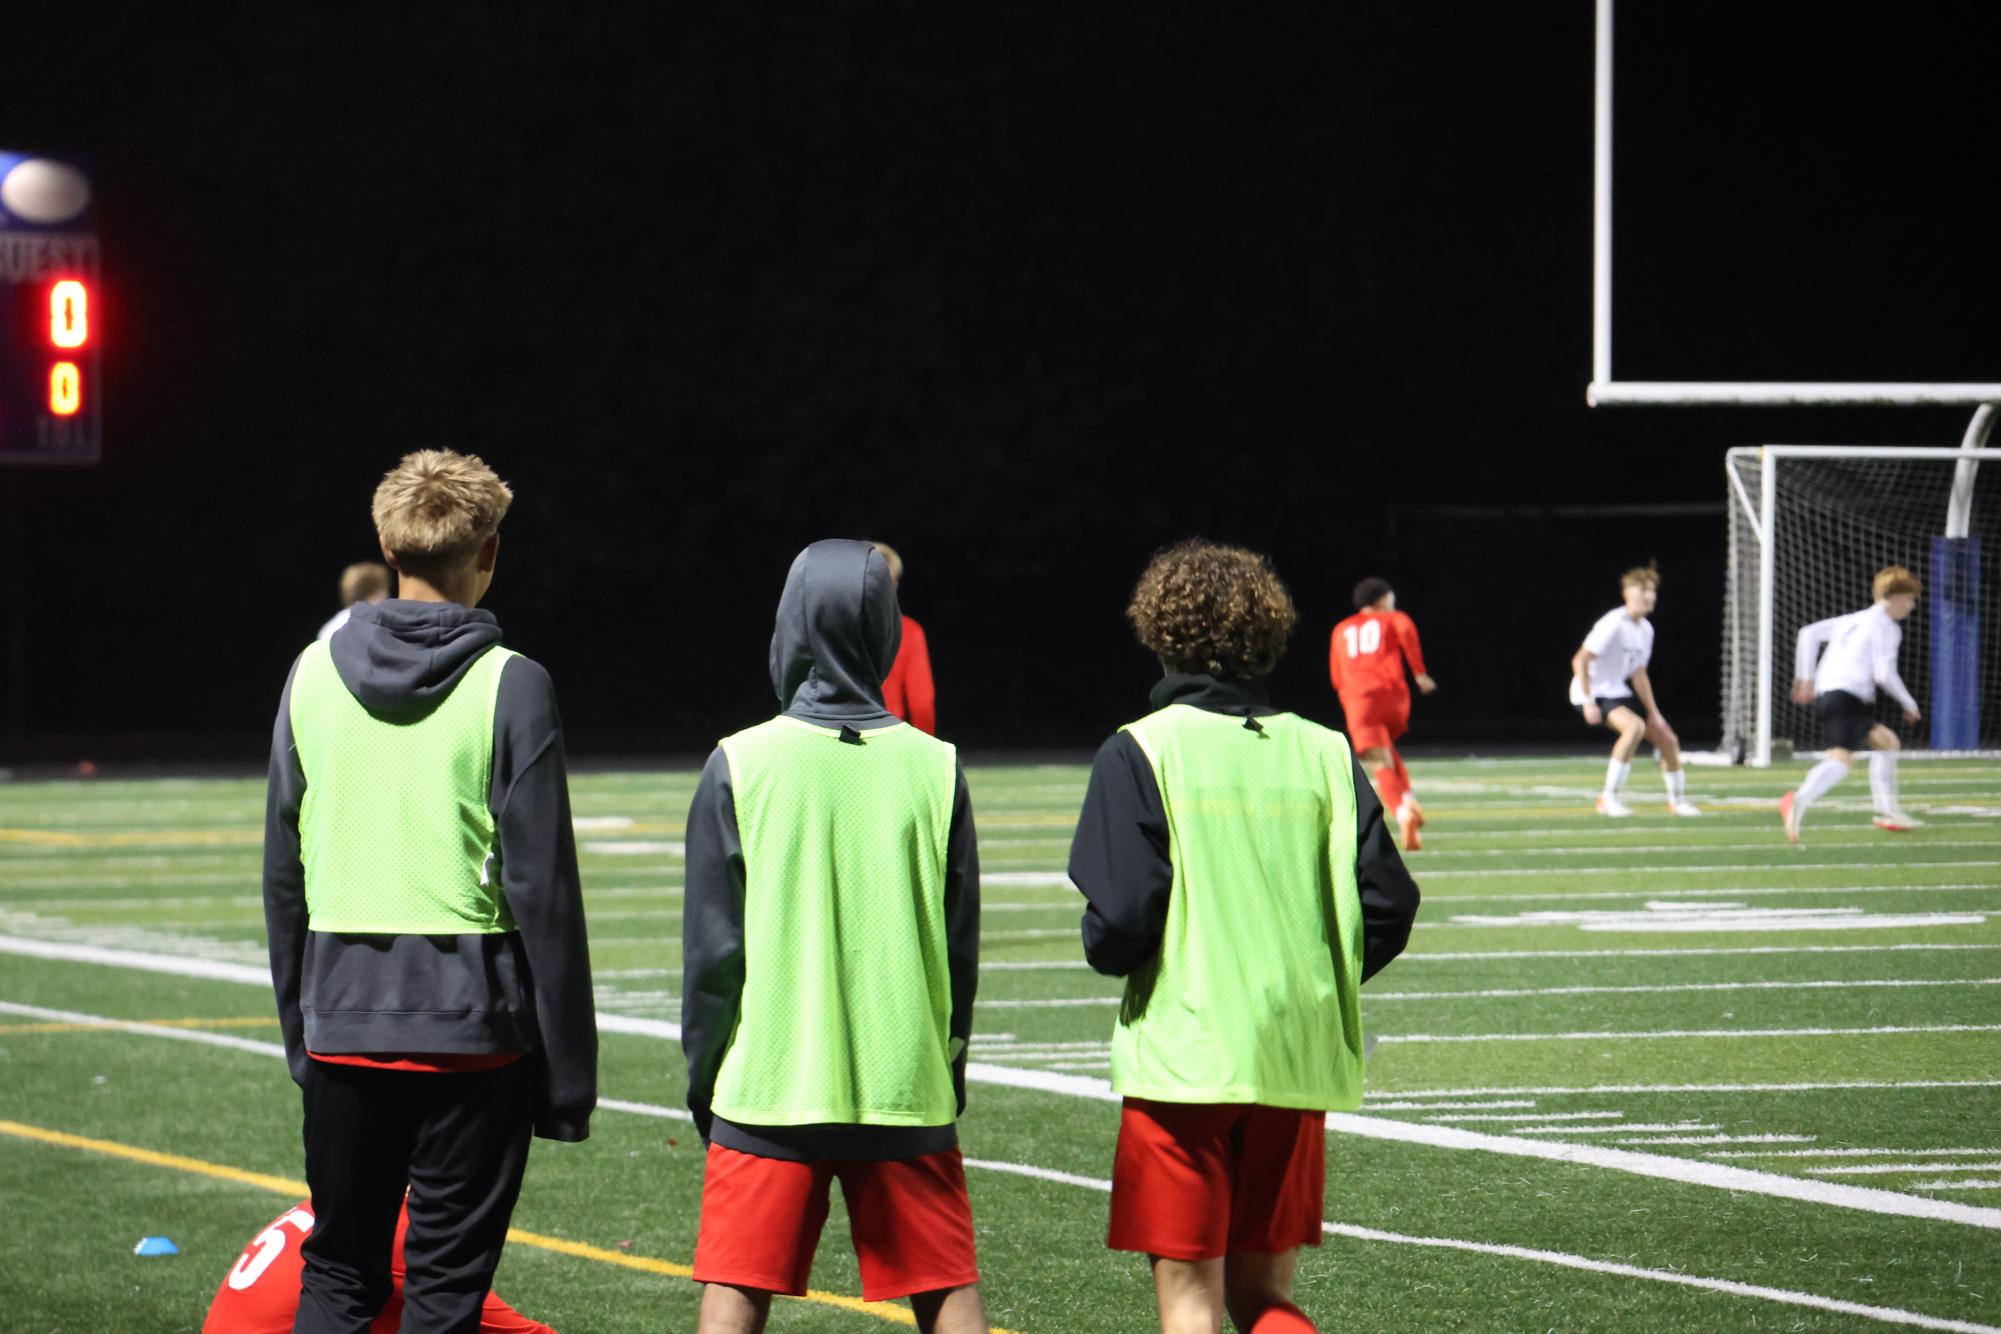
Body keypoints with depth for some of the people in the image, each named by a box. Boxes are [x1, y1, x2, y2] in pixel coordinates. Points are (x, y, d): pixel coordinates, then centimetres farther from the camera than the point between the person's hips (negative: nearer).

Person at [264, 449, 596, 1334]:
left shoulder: (315, 672, 5)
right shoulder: (509, 687, -7)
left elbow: (283, 873, 10)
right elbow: (542, 889, -8)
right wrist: (568, 1067, -3)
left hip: (342, 1018, 4)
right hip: (471, 1023, -4)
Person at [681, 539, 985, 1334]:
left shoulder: (740, 765, -5)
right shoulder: (935, 768, 0)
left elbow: (710, 948, -1)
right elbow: (960, 948, 6)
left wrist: (703, 1077, 10)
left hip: (768, 1083, -2)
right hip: (909, 1088, 2)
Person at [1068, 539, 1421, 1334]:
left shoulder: (1139, 753, -7)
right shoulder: (1323, 753, 3)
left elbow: (1121, 920, -14)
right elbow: (1388, 904, 0)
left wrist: (1104, 947, 9)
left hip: (1183, 1060, -4)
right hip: (1298, 1065, 4)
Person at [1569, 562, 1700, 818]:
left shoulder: (1645, 629, 6)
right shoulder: (1613, 625, -21)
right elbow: (1579, 661, -23)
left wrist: (1653, 711, 11)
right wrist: (1588, 702, -27)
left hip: (1618, 692, 9)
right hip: (1593, 692, -9)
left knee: (1668, 739, 7)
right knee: (1634, 726, -34)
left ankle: (1677, 799, 29)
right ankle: (1610, 797, -25)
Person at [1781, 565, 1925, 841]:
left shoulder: (1852, 620, 25)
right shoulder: (1886, 626, 0)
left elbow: (1809, 633, 22)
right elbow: (1884, 673, -9)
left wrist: (1805, 677, 23)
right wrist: (1908, 704, 4)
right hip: (1849, 697, -9)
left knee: (1886, 741, 26)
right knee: (1841, 757, -25)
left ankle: (1887, 811, 25)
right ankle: (1800, 801, -49)